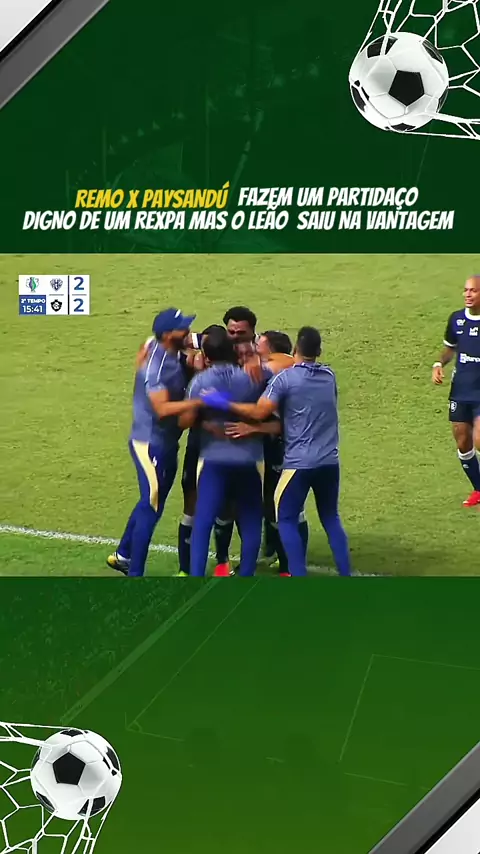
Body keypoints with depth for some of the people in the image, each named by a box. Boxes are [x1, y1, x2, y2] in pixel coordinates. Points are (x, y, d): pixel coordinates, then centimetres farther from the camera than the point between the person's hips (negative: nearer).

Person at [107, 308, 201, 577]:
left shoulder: (175, 356, 3)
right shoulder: (156, 365, -24)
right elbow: (163, 409, -32)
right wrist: (199, 402, -39)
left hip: (167, 442, 9)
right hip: (151, 444, -9)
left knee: (152, 503, 22)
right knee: (151, 508, -2)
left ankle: (123, 555, 38)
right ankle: (135, 573, 7)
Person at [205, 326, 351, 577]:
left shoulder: (285, 378, -9)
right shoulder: (329, 375, 9)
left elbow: (260, 412, -17)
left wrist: (225, 404, -9)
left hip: (299, 462, -5)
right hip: (329, 461, 5)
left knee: (286, 519, 8)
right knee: (331, 518, 18)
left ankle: (299, 575, 1)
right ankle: (345, 573, 16)